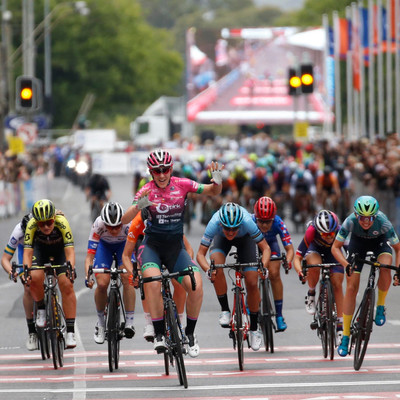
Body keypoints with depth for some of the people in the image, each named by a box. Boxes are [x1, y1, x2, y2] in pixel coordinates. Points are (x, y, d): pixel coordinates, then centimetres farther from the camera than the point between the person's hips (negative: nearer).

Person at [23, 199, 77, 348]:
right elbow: (27, 252, -29)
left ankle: (70, 332, -15)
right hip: (41, 248, 1)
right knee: (35, 279, -26)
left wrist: (70, 269, -52)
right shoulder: (31, 225, -31)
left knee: (66, 285, -18)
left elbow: (70, 251, -37)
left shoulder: (62, 223, -36)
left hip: (60, 249, -1)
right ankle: (41, 309, 4)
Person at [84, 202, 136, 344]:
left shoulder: (129, 224, -38)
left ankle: (129, 322, -13)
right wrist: (87, 276, -52)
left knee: (127, 280, -22)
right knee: (102, 283, -15)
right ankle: (100, 323, 6)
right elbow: (90, 256, -36)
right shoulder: (98, 225, -36)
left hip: (125, 244, 0)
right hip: (104, 245, 0)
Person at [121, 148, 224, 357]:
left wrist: (217, 181, -28)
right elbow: (124, 220, -19)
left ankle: (190, 333, 2)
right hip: (152, 245, -2)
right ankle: (158, 333, -20)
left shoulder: (181, 185, -5)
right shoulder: (147, 191, -10)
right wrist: (138, 206, -40)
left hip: (175, 246, 2)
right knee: (153, 282, -33)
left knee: (196, 285, -21)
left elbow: (213, 192, -4)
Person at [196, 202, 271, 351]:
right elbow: (200, 254, -33)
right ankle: (225, 310, -16)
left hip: (244, 238, 0)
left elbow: (265, 248, -31)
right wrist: (208, 270, -51)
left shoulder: (247, 222, -41)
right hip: (221, 239, 0)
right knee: (217, 265, -32)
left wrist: (263, 266, -49)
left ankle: (254, 328, 8)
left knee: (252, 284, -10)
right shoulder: (214, 224, -39)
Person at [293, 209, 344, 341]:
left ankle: (340, 324, -4)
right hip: (314, 250, -1)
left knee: (337, 284, -12)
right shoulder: (311, 232, -38)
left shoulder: (340, 232, -35)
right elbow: (297, 257, -34)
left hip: (332, 252, 1)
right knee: (315, 266, -35)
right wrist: (300, 272, -52)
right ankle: (311, 294, -6)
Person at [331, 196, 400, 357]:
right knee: (351, 287, -8)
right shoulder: (350, 221, -35)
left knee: (385, 269, -33)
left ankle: (380, 306, -5)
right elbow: (335, 247, -26)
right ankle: (345, 336, 1)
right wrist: (346, 264, -43)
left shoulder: (383, 222, -36)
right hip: (358, 242, 1)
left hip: (379, 242, -1)